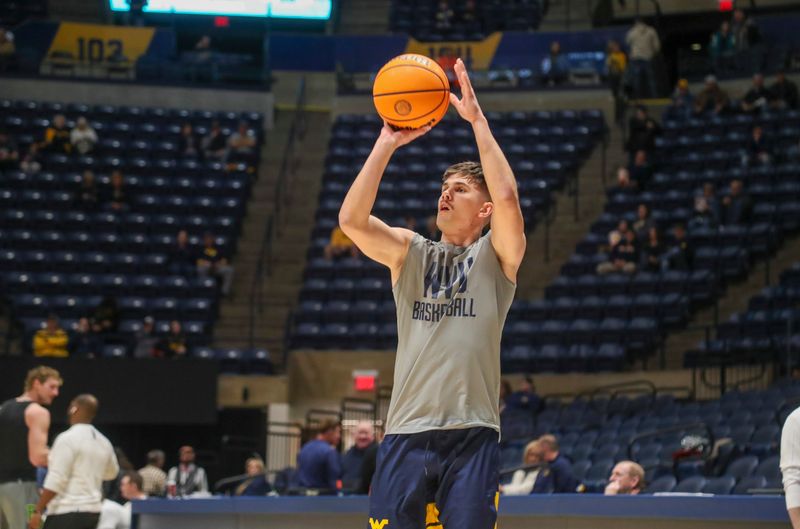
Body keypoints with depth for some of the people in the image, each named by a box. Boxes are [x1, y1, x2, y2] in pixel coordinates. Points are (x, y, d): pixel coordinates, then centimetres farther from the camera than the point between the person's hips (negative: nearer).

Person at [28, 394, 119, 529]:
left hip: (67, 513, -8)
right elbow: (111, 473, 31)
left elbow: (56, 480, -18)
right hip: (92, 511, 8)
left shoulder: (68, 438, -12)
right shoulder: (103, 442, 12)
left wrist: (38, 510, -15)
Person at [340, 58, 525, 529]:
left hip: (473, 433, -2)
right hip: (408, 431, 2)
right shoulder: (409, 252, 13)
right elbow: (351, 219, -4)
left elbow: (508, 197, -13)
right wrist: (387, 144, -8)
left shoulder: (496, 255, 7)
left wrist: (478, 120, -10)